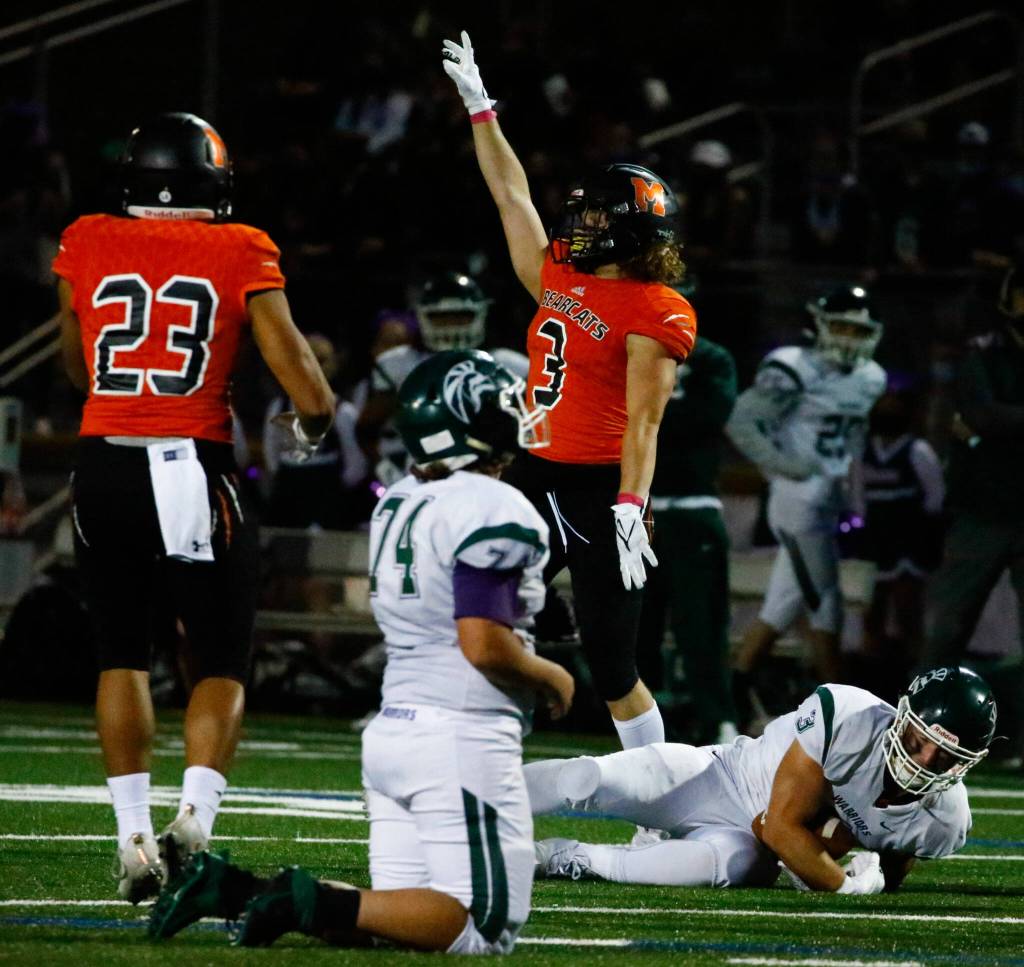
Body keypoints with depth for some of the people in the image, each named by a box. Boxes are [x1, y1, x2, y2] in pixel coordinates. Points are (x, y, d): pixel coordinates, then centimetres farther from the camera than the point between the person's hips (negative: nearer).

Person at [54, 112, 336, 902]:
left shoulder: (86, 245, 6)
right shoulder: (241, 254, -1)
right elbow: (305, 388, -3)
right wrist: (314, 424, 20)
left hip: (103, 462, 2)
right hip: (194, 471, -2)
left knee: (123, 656, 18)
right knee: (223, 664, 9)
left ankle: (134, 835, 9)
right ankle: (196, 812, -14)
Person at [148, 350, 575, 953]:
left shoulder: (397, 505, 14)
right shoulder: (493, 510, -13)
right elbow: (484, 646, -19)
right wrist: (551, 678, -1)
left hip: (393, 727, 9)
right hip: (465, 738, -9)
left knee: (401, 909, 11)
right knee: (486, 925, -5)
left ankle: (233, 889, -4)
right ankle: (315, 903, -20)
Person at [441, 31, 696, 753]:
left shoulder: (654, 314, -10)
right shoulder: (559, 279, 11)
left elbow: (642, 423, -16)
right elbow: (512, 193, 21)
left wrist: (631, 510, -25)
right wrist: (479, 107, 24)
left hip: (598, 492, -7)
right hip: (536, 483, 7)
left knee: (612, 666, -3)